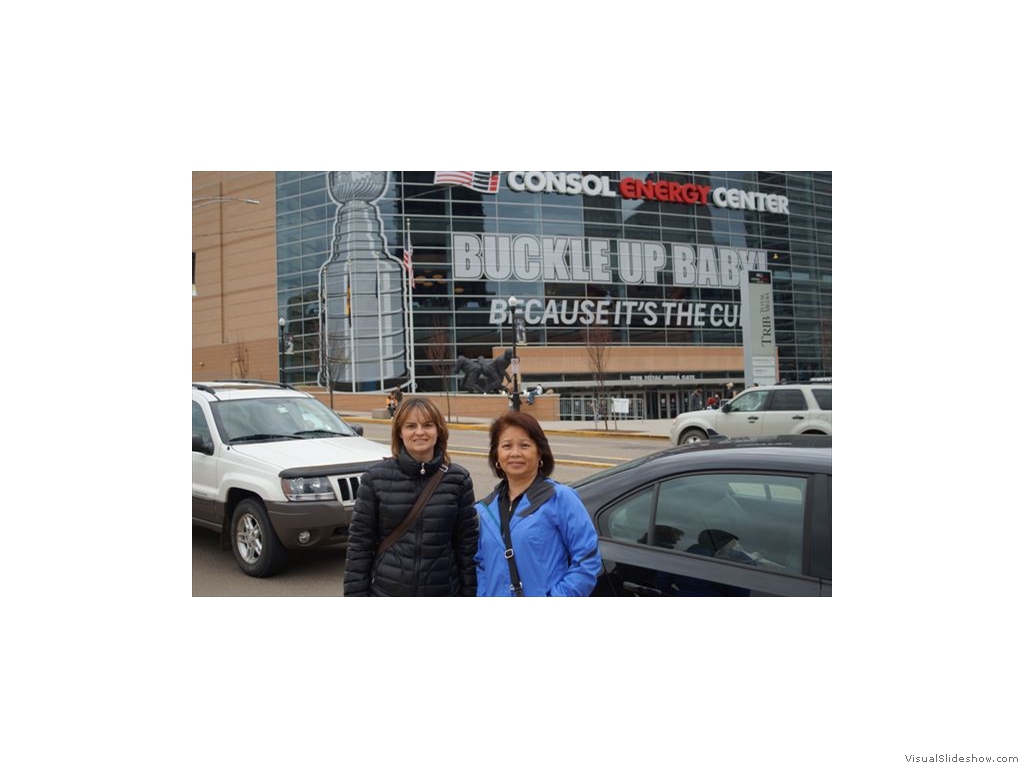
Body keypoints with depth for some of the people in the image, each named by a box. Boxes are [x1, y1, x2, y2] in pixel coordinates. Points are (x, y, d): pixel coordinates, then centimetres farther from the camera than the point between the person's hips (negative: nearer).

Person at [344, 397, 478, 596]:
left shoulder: (458, 479, -1)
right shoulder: (375, 478, -4)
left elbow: (467, 543, 2)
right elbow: (359, 542, -1)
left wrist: (469, 595, 0)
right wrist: (356, 595, -4)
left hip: (442, 598, 1)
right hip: (387, 594, -1)